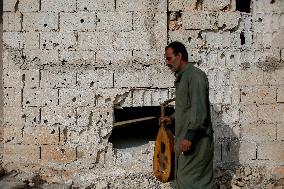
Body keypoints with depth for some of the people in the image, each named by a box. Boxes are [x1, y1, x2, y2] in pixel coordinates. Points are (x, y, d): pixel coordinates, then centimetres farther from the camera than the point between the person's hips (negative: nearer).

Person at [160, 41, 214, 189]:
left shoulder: (195, 75, -13)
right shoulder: (181, 77, 17)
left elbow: (199, 108, -22)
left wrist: (189, 135, -25)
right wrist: (172, 118, 22)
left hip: (196, 140, -10)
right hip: (184, 138, 10)